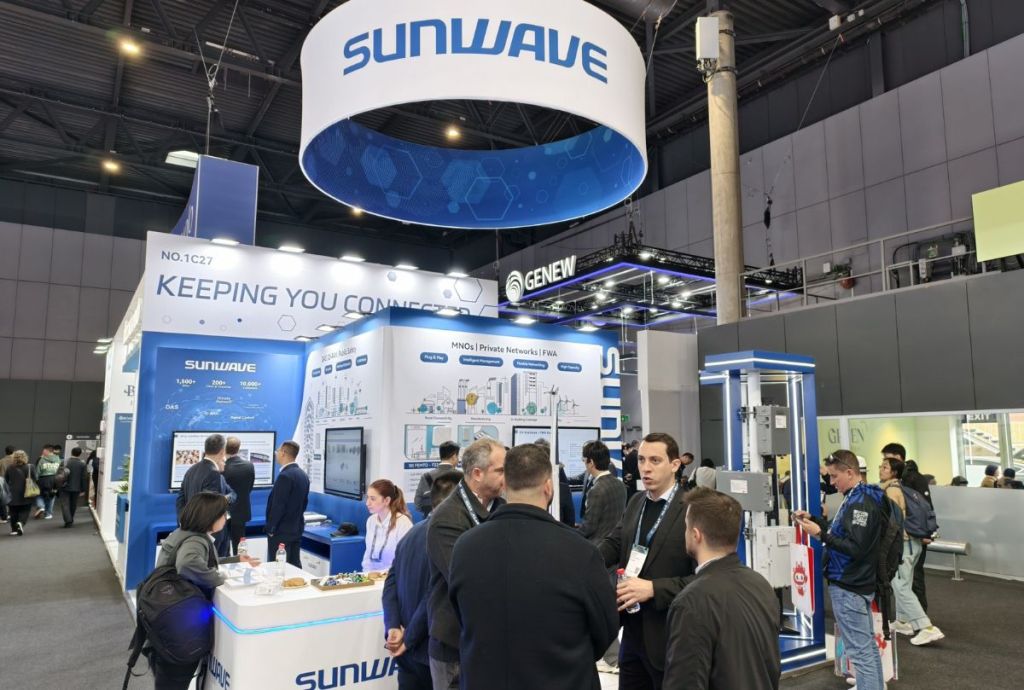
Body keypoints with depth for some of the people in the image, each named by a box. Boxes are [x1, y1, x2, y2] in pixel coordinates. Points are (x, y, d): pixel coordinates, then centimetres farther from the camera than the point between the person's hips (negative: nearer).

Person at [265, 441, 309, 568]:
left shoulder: (285, 475, -19)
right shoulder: (303, 475, 8)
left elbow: (278, 506, -20)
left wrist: (270, 528, -11)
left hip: (281, 530, -8)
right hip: (296, 529, 8)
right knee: (294, 564, 12)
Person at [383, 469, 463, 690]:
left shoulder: (412, 534, 6)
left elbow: (391, 584, 2)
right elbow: (433, 598, -22)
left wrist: (393, 628, -6)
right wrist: (409, 639, -11)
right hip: (432, 649, -7)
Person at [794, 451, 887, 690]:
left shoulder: (861, 503, -20)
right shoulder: (858, 498, 12)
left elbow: (856, 548, -26)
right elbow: (842, 533, 16)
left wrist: (820, 534, -24)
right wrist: (813, 519, 6)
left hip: (849, 587, -10)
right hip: (856, 583, 10)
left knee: (860, 651, -3)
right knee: (868, 646, 18)